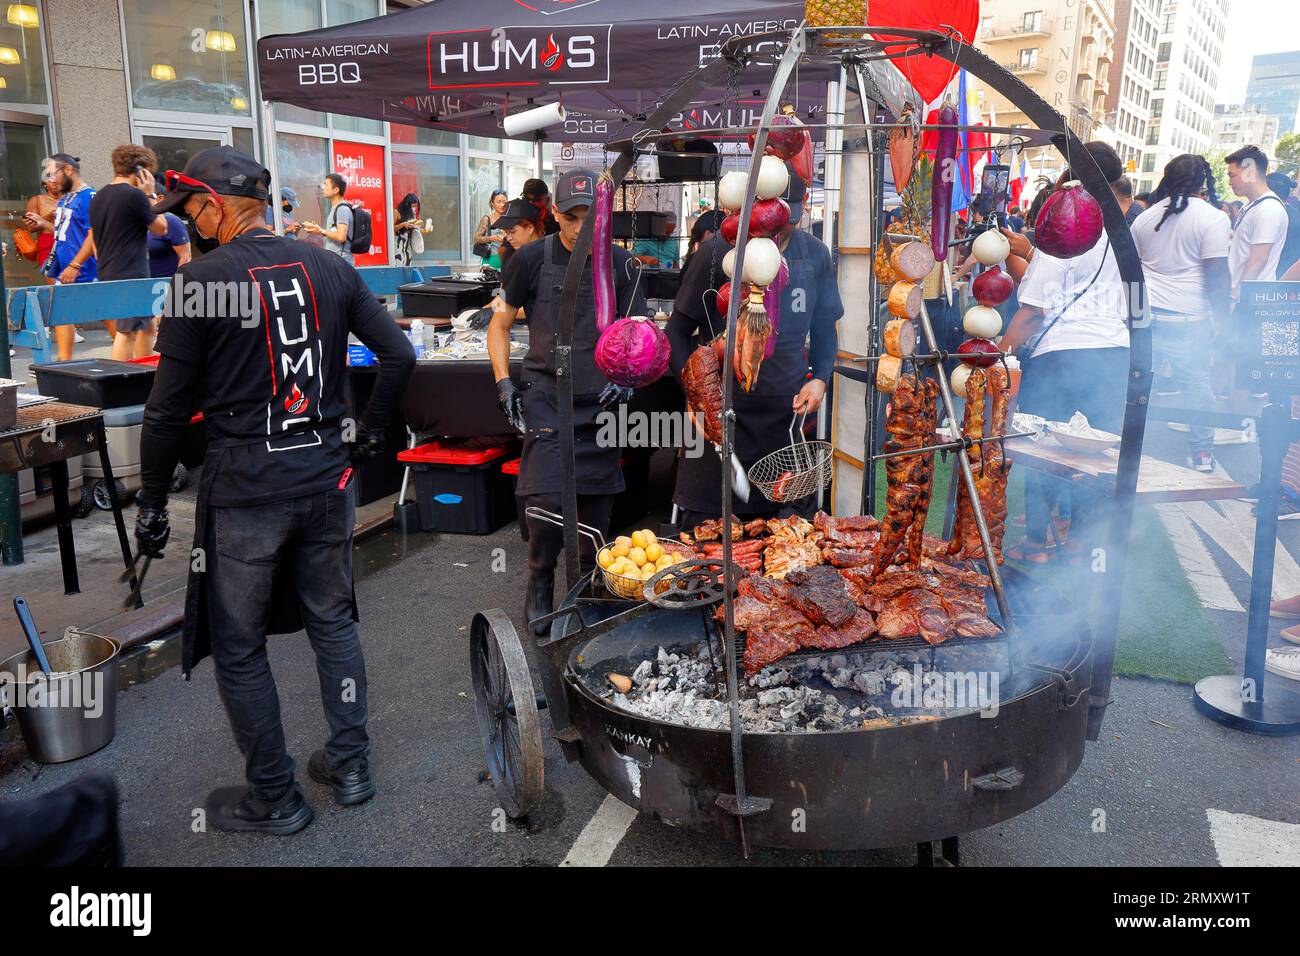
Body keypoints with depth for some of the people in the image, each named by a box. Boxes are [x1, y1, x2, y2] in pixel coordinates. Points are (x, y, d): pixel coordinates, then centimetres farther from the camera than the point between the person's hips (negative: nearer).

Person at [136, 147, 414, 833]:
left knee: (238, 647, 10)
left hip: (245, 488, -5)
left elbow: (170, 405, -8)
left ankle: (275, 799, 21)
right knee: (333, 622, 18)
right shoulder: (329, 267, 4)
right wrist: (369, 429, 16)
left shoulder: (201, 279, -10)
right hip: (327, 476, 5)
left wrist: (152, 500, 2)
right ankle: (349, 766, 29)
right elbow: (399, 355, 5)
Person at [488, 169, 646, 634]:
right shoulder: (531, 259, -1)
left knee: (597, 501, 7)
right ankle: (540, 582, 10)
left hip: (602, 400, 2)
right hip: (547, 396, -2)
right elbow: (499, 324, 8)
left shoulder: (620, 264, 4)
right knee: (548, 498, -14)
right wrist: (504, 382, -2)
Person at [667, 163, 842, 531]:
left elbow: (824, 328, 17)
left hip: (788, 415, 4)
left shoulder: (815, 254, 6)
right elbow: (678, 330, -1)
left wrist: (819, 378, -1)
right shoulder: (719, 251, -6)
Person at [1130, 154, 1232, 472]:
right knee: (1196, 383, 6)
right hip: (1188, 317, -4)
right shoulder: (1212, 218, -7)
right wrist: (1222, 319, -3)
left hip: (1144, 312, 4)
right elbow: (1217, 275, -11)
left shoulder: (1145, 217, 9)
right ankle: (1203, 452, 13)